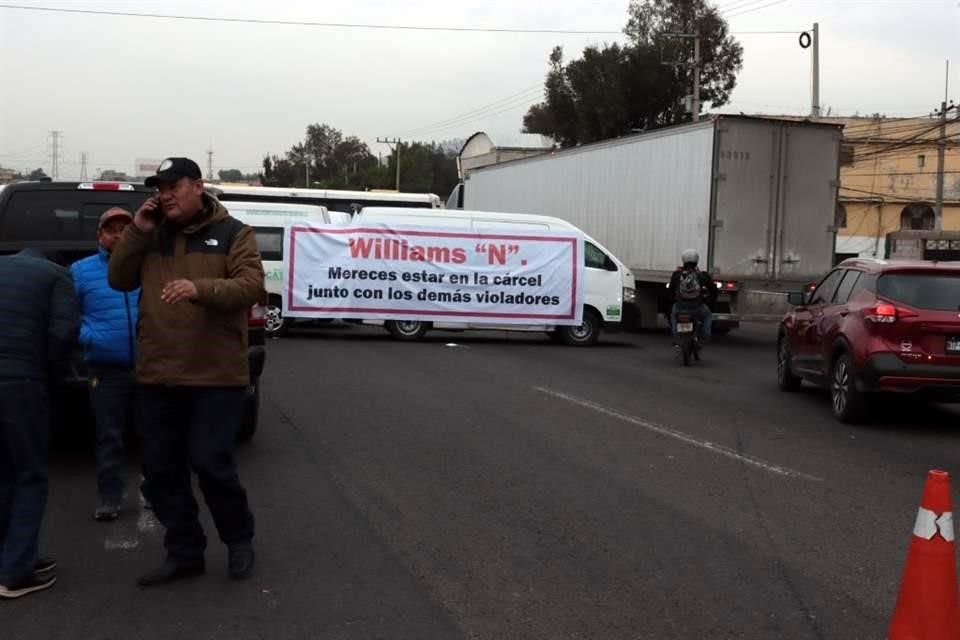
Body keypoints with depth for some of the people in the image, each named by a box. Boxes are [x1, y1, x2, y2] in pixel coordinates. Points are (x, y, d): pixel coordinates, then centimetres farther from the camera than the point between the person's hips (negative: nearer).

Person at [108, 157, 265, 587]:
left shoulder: (232, 233, -2)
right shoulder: (152, 235, 13)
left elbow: (250, 287, -12)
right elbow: (119, 280, 10)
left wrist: (200, 288, -29)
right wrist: (136, 232, -3)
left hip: (216, 374, -5)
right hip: (158, 374, 5)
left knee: (210, 461, -7)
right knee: (161, 469, 8)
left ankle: (239, 539, 18)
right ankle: (184, 553, 21)